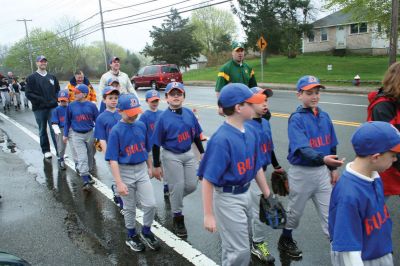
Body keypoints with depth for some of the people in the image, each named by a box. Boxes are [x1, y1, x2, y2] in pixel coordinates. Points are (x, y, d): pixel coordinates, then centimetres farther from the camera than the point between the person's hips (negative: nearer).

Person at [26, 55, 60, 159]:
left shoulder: (52, 77, 13)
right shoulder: (32, 78, 3)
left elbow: (58, 90, 17)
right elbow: (28, 93, -3)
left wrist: (55, 100, 0)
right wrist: (40, 100, -14)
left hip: (53, 107, 1)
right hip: (39, 109, -1)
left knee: (54, 129, -5)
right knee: (42, 130, 8)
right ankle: (46, 150, 18)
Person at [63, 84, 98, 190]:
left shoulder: (91, 106, -6)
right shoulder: (71, 106, -4)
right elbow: (67, 121, 6)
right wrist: (65, 135, 8)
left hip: (90, 134, 1)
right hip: (77, 135, -1)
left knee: (90, 155, 13)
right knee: (82, 157, -7)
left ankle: (88, 173, 33)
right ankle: (86, 181, -8)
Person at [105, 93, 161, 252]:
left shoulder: (141, 126, 0)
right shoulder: (116, 131, -14)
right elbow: (113, 159, -17)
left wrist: (149, 167, 20)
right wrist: (119, 183, -21)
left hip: (142, 170, 4)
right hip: (125, 172, -3)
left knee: (151, 204, 1)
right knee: (130, 208, 12)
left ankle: (146, 232, 26)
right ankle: (132, 236, 33)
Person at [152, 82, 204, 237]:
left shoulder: (189, 113, 1)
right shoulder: (163, 118, -12)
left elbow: (196, 135, 11)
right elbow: (156, 144, -8)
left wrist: (202, 153, 11)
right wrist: (157, 166, -8)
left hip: (188, 154, 5)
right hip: (171, 157, -5)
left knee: (191, 186, 8)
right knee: (177, 187, 2)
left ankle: (174, 199, 39)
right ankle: (178, 218, 22)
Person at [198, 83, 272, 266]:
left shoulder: (251, 131, -1)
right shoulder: (221, 139, -25)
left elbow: (257, 166, 9)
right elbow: (207, 179, -23)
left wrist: (267, 195, 15)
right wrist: (208, 215, -21)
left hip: (246, 194, 8)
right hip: (227, 199, -7)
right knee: (240, 251, 3)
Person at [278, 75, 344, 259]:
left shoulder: (324, 116, 2)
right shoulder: (296, 119, -16)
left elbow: (331, 145, 11)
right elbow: (302, 148, -29)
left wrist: (333, 168, 11)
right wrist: (322, 158, -44)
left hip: (323, 171, 4)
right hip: (302, 172, -4)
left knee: (329, 211, 10)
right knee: (295, 211, 15)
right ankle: (285, 241, 38)